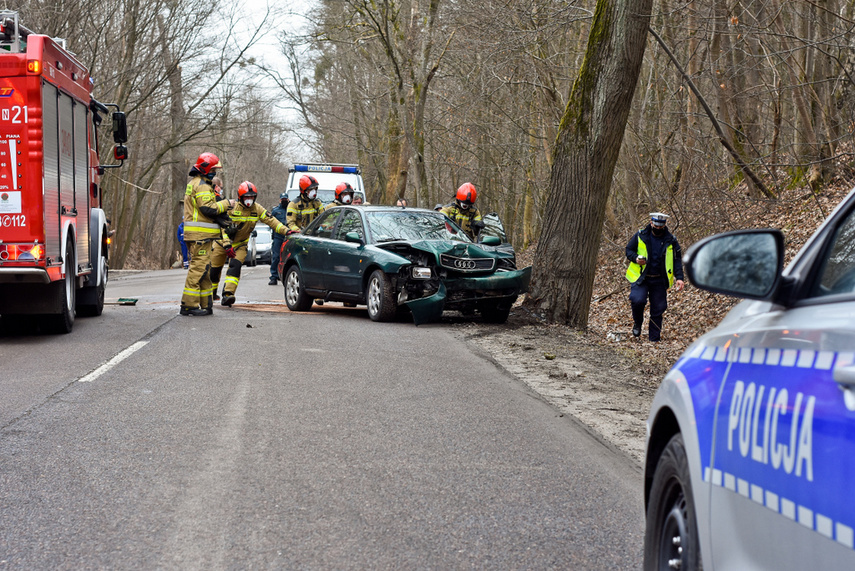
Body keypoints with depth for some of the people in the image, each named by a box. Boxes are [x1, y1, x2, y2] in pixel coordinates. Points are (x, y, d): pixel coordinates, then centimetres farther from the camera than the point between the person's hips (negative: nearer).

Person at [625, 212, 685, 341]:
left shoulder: (671, 241, 2)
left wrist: (679, 277, -9)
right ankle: (637, 322, 8)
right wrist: (636, 258, -14)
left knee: (658, 309, 3)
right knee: (638, 300, -23)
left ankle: (654, 338, 15)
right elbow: (629, 250, 8)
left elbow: (677, 260, 4)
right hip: (641, 277, -1)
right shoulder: (640, 236, -1)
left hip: (659, 281, 1)